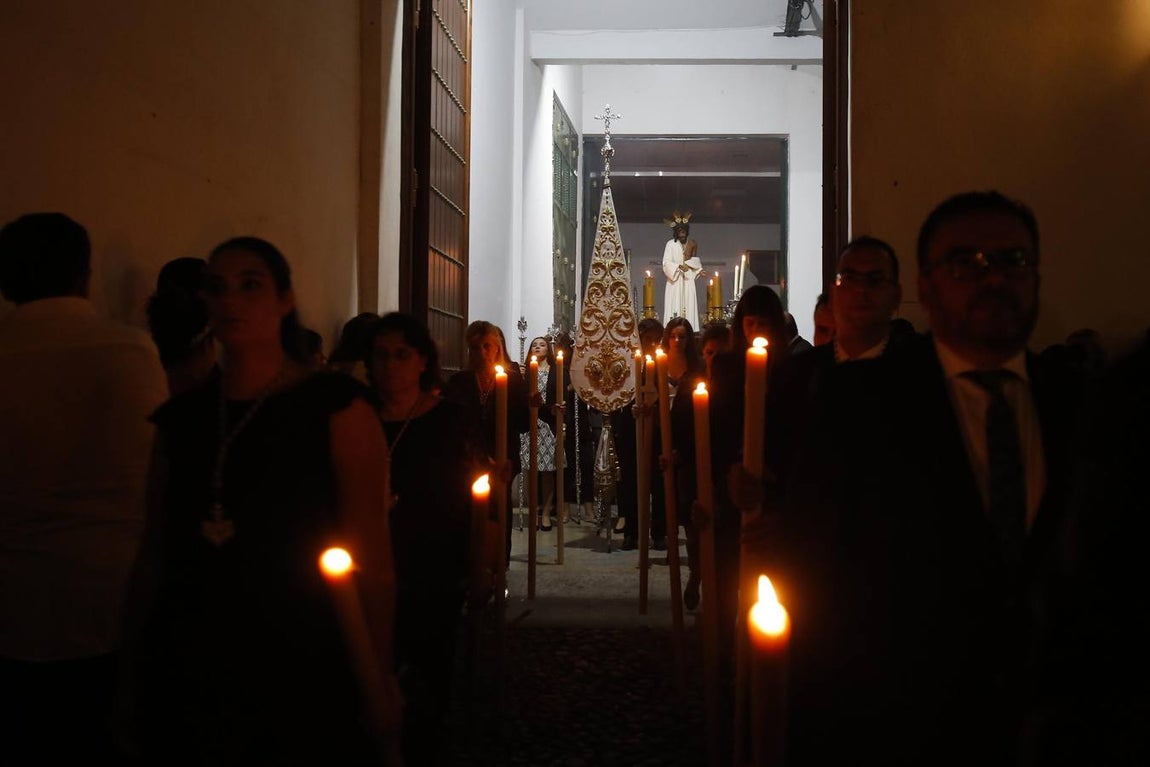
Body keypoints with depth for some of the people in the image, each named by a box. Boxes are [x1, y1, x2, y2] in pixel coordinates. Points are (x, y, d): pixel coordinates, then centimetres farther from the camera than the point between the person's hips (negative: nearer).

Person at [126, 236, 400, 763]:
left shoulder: (335, 407, -6)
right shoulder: (181, 418, 8)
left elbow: (372, 556, -10)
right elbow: (155, 551, 12)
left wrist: (379, 681, -12)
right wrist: (133, 661, 10)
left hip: (300, 673, -4)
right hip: (186, 669, 4)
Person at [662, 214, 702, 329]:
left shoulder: (692, 244, 8)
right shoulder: (670, 244, -3)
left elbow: (696, 260, 16)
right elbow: (666, 263, -8)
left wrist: (687, 263, -5)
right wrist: (679, 266, -22)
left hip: (688, 278, 3)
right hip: (675, 278, -3)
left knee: (688, 303, -2)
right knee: (675, 304, -9)